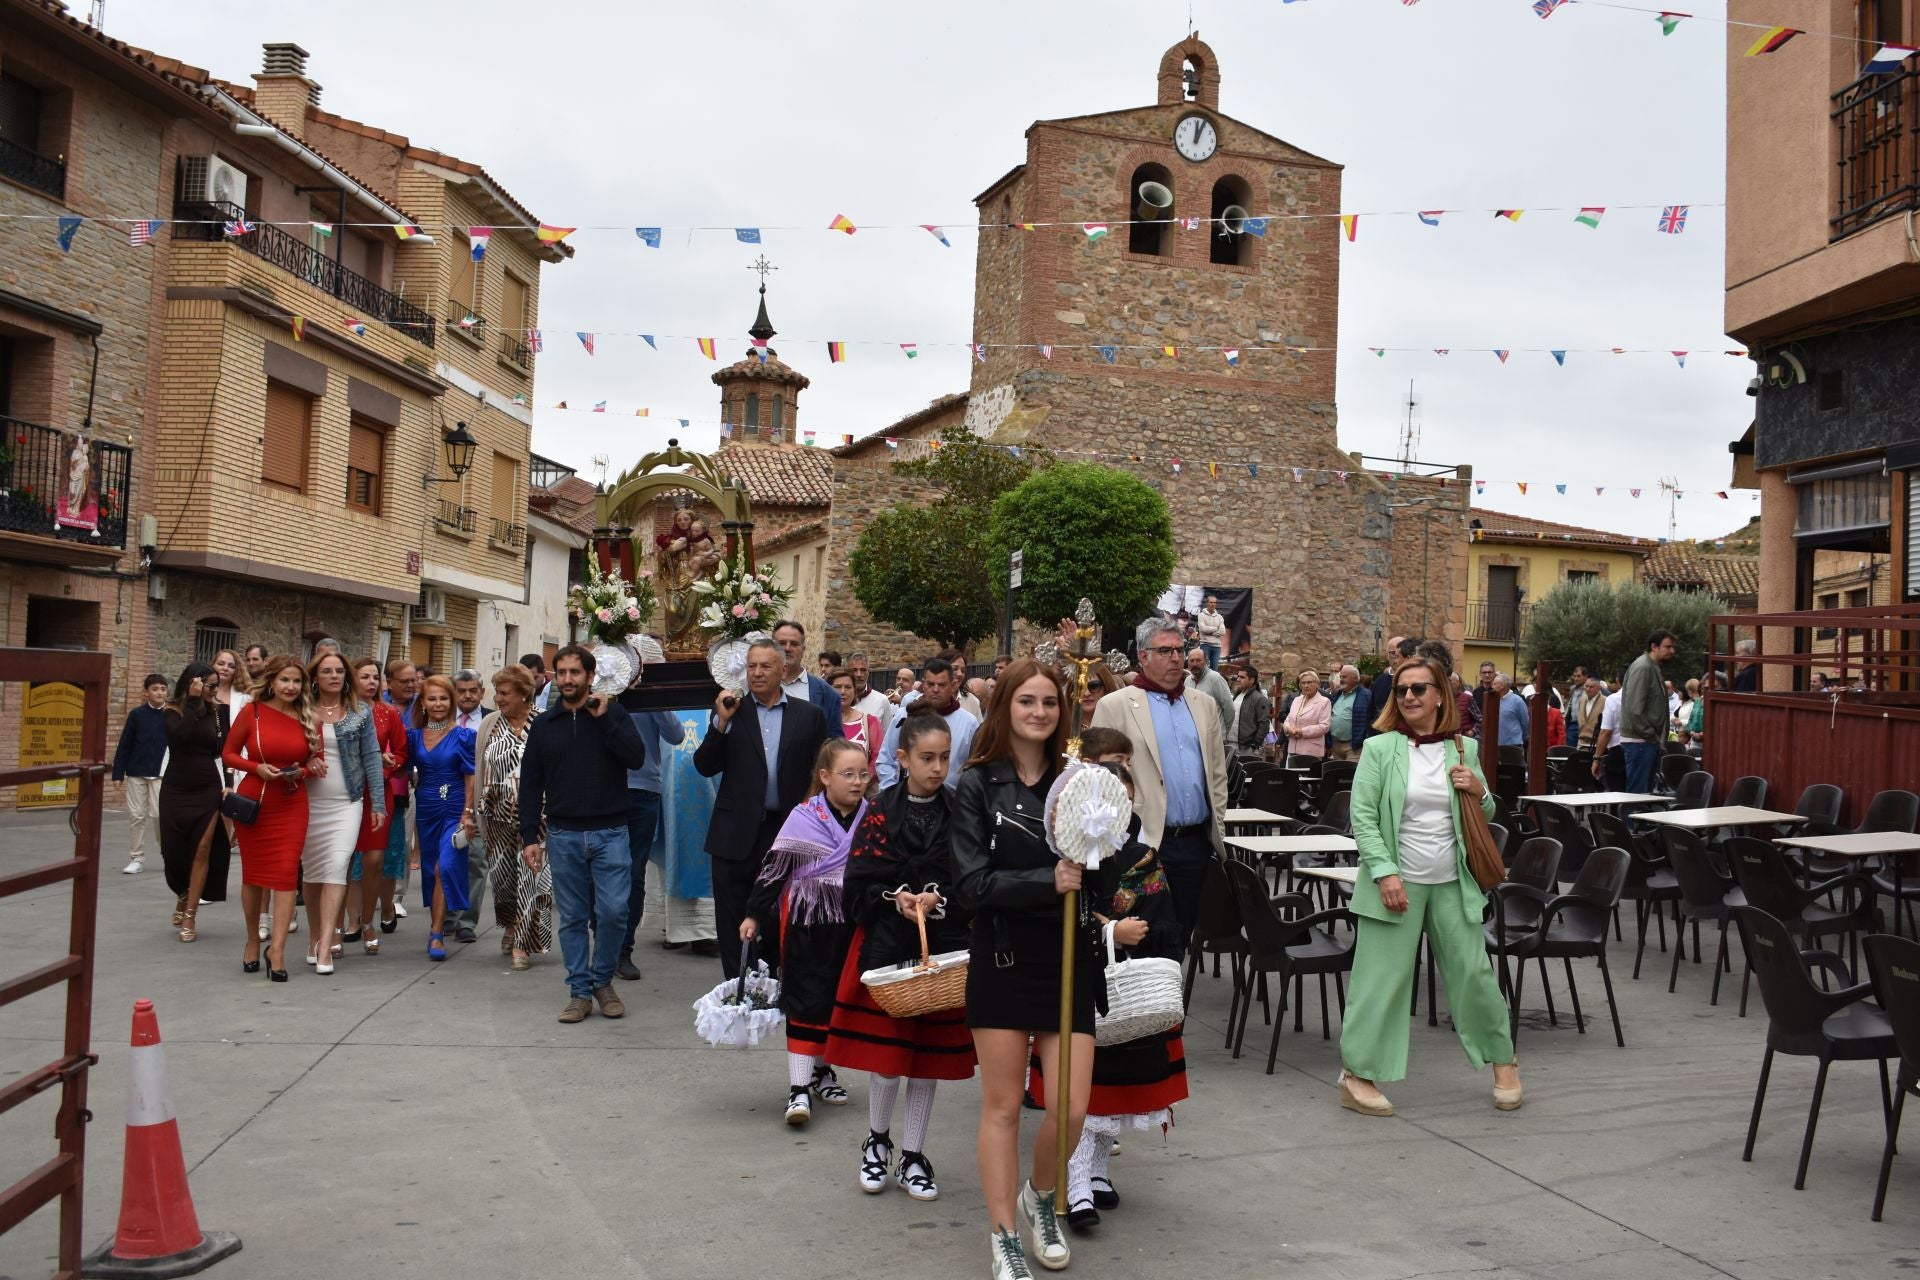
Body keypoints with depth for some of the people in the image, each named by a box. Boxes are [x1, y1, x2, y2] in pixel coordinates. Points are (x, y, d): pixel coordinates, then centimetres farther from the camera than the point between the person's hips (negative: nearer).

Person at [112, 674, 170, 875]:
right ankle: (136, 858, 13)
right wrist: (118, 773, 0)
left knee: (158, 814, -6)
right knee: (136, 815, 4)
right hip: (136, 773, 2)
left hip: (161, 774, -1)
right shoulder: (137, 714, 0)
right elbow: (124, 745, 2)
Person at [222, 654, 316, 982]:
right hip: (253, 802, 0)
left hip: (292, 805, 0)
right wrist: (257, 768, -15)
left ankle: (277, 949, -7)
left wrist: (300, 772, -9)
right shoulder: (251, 712, -3)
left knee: (286, 873, -8)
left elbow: (316, 762, 11)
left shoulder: (308, 719, 2)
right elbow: (228, 753, 1)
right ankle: (253, 939, 28)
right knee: (253, 873, 11)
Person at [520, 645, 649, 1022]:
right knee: (572, 918, 6)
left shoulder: (613, 713, 2)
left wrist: (603, 719, -14)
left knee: (613, 912, -6)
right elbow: (530, 785, 8)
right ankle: (580, 991, 15)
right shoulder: (544, 725, 8)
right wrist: (529, 836, 2)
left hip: (610, 834, -2)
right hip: (563, 836, 2)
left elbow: (636, 758, -12)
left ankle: (602, 980, 15)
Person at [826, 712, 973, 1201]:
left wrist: (938, 900, -18)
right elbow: (859, 884, -3)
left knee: (929, 1051, 8)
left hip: (943, 945, 1)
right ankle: (877, 1140, 27)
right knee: (885, 1050, 2)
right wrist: (897, 899, -18)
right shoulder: (881, 811, -1)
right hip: (886, 945, -1)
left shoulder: (959, 813, 1)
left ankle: (913, 1156, 23)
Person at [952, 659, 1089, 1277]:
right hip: (1003, 962, -2)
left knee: (1071, 1110, 1)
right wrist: (1047, 881, -21)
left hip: (1071, 963, 2)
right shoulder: (978, 785, -4)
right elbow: (972, 884, -11)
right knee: (1002, 1106, 7)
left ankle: (1041, 1197, 32)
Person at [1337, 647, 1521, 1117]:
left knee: (1474, 972, 9)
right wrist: (1386, 873, -17)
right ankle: (1357, 1074, 9)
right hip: (1397, 882, -3)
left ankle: (1502, 1060, 30)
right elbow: (1362, 818, -8)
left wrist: (1479, 793, -5)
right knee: (1382, 977, -1)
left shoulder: (1464, 750, 7)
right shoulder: (1380, 749, -4)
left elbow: (1484, 818, 18)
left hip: (1452, 883, 3)